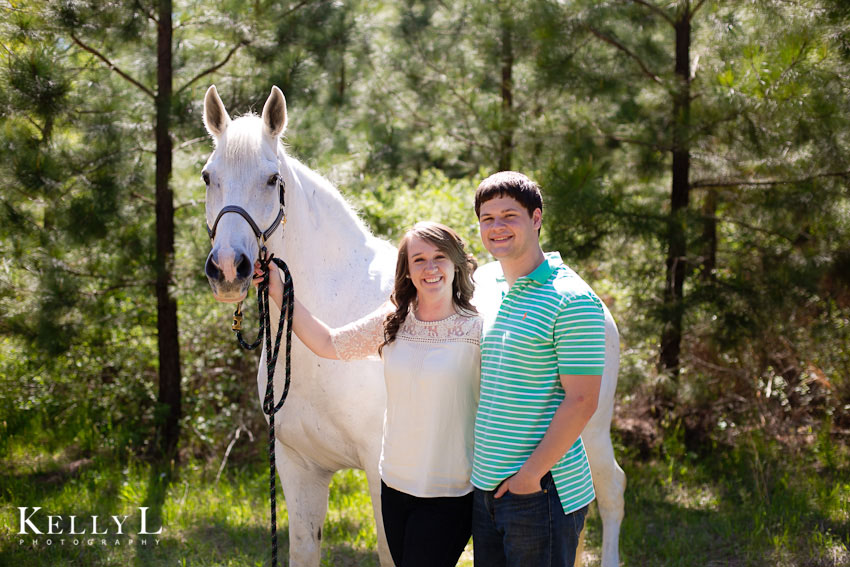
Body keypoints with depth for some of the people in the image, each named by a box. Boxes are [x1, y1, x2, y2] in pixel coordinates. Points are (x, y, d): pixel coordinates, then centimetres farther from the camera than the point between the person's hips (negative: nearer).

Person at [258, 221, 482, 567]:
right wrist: (277, 290, 8)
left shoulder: (476, 331, -11)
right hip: (395, 486, 5)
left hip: (449, 495, -5)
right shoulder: (392, 323, 3)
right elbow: (327, 344, 11)